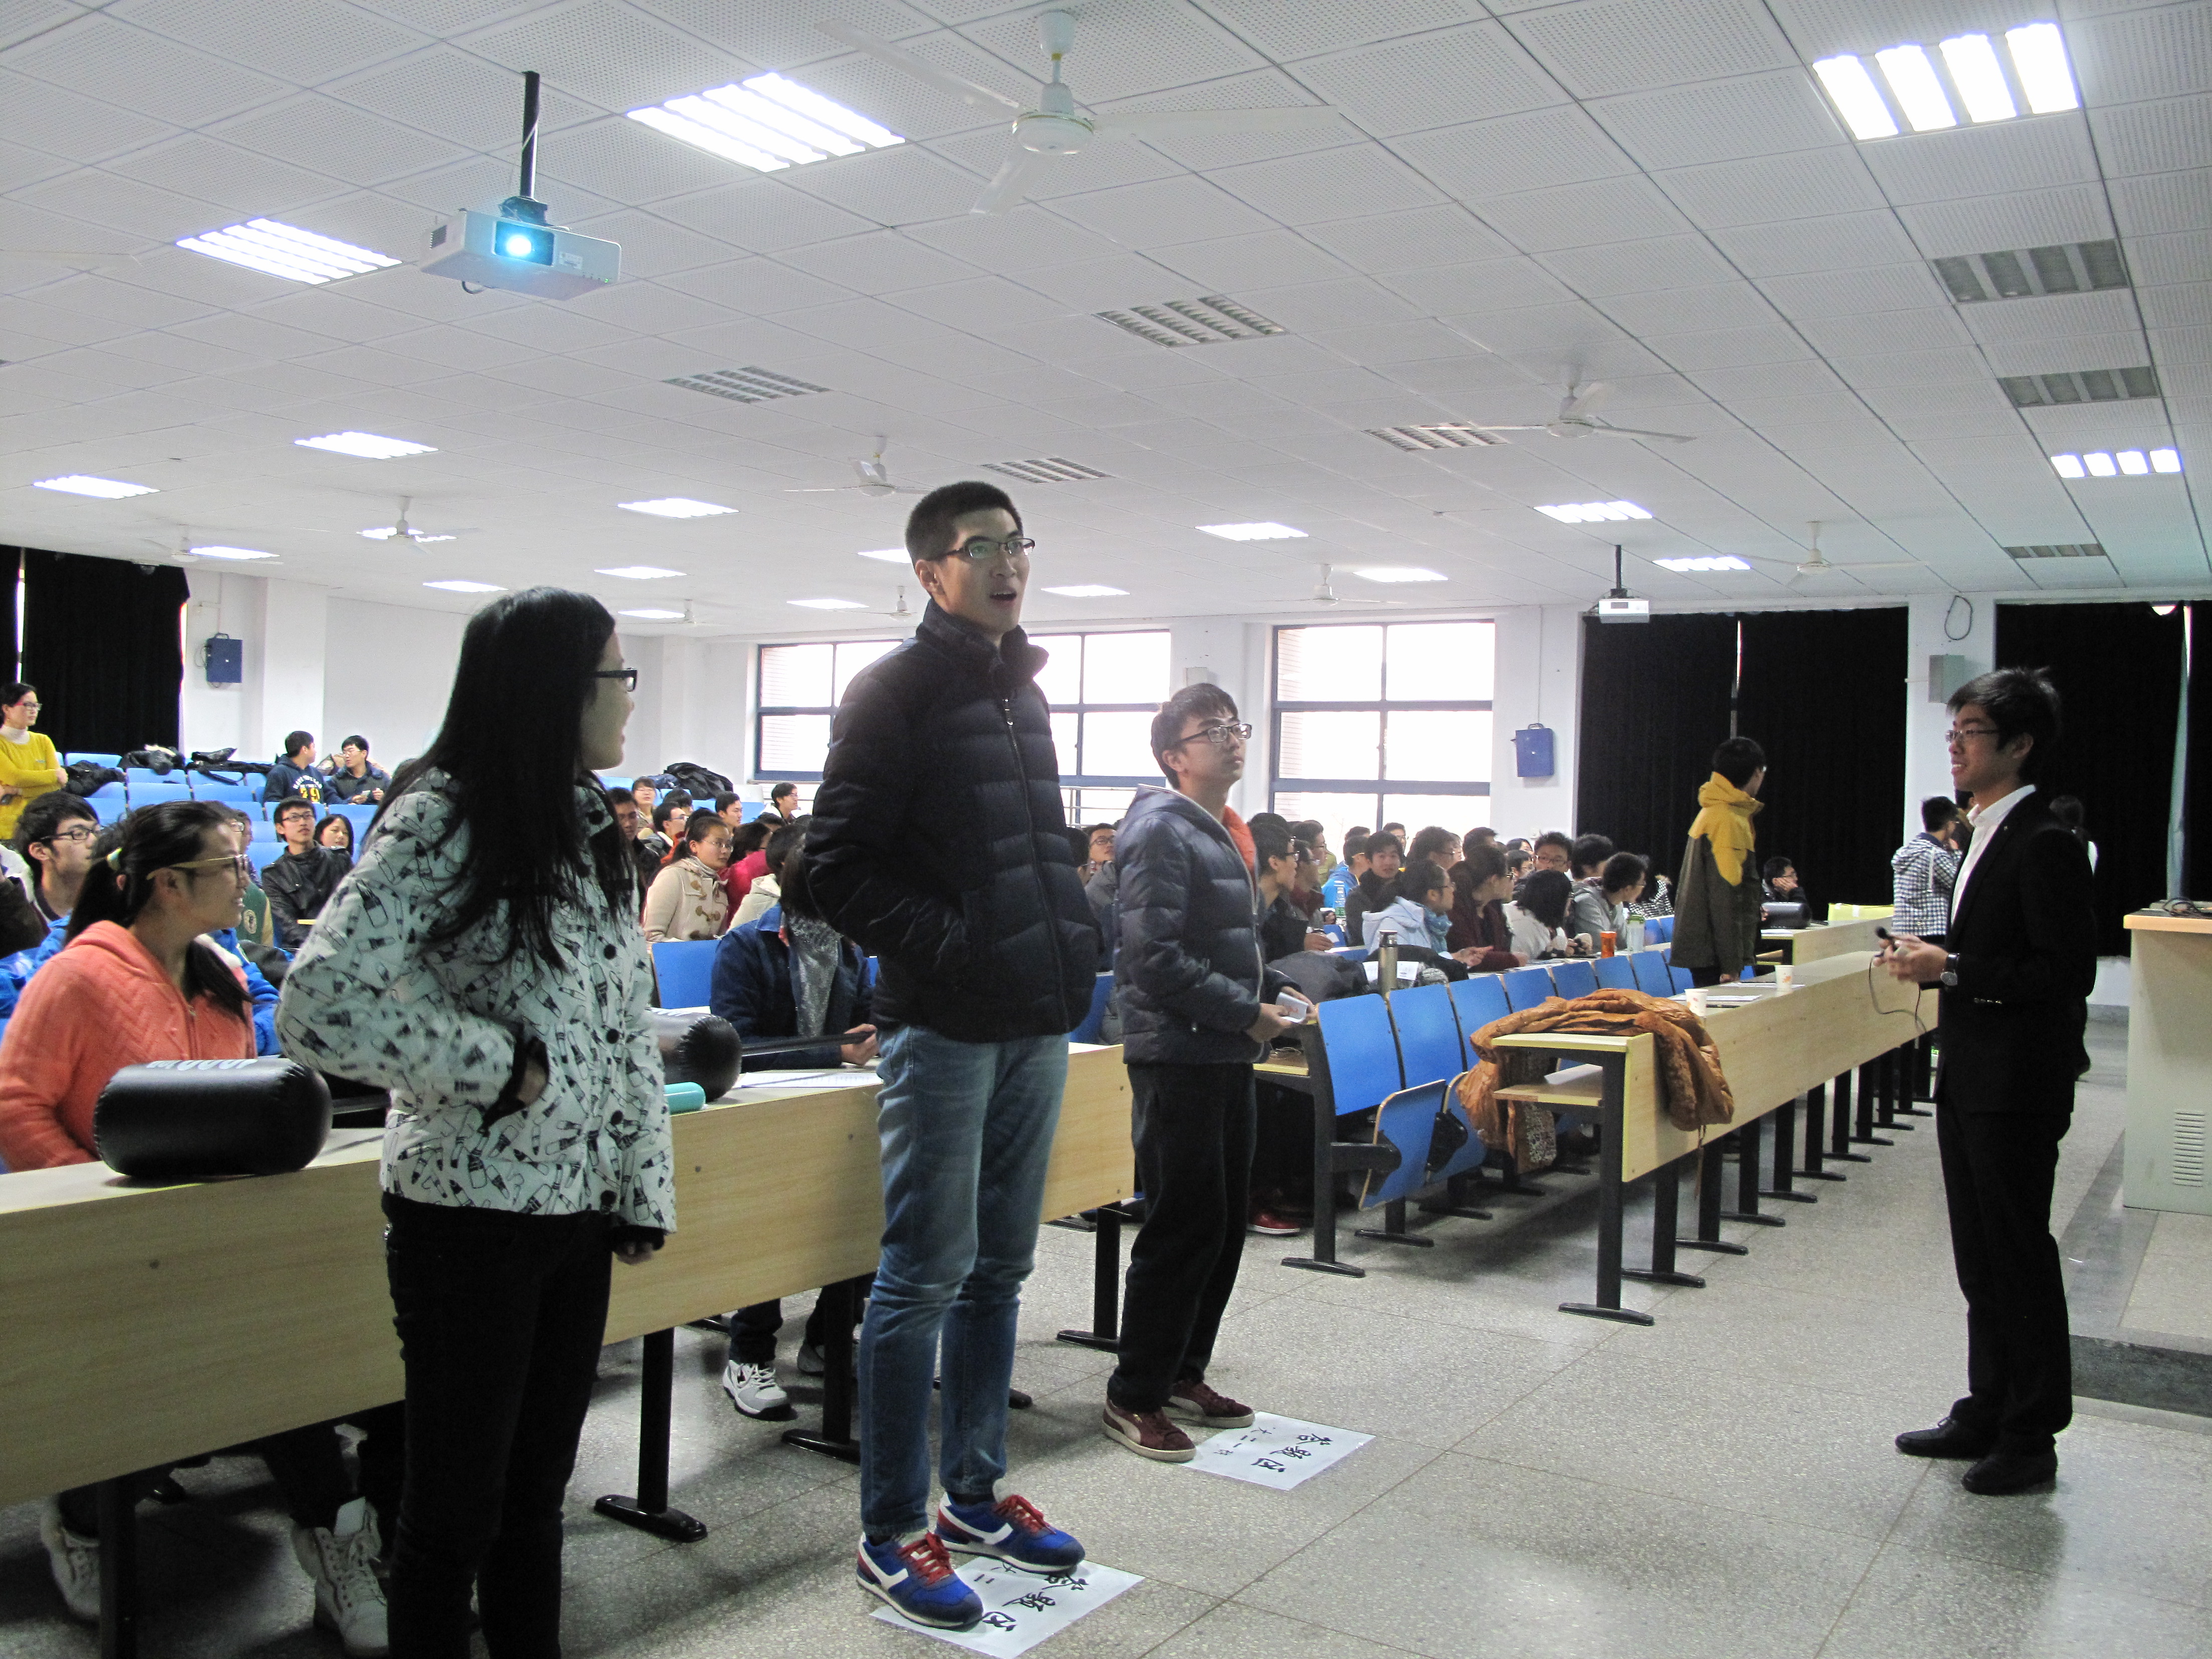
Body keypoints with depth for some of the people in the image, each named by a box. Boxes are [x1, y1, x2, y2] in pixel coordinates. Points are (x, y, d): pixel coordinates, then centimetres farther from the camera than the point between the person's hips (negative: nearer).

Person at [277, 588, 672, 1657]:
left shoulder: (593, 829, 8)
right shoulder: (442, 819, -14)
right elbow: (318, 1006, -22)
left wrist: (644, 1187, 8)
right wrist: (499, 1066, -16)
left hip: (577, 1208, 6)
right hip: (469, 1211, -6)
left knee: (536, 1491, 18)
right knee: (457, 1507, 9)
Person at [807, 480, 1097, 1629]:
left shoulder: (1022, 692, 16)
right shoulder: (896, 692, -7)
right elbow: (838, 868, -13)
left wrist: (1071, 945, 10)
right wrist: (951, 943, -19)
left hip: (1036, 1023, 8)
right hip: (945, 1026, -8)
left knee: (999, 1268, 15)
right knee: (925, 1277, -1)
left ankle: (976, 1493, 29)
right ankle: (892, 1534, 12)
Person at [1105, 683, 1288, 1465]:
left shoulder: (1222, 834, 17)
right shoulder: (1163, 831, -14)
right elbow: (1155, 958, -22)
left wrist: (1268, 997, 9)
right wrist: (1246, 1013, -17)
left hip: (1225, 1057, 10)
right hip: (1177, 1056, -10)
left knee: (1226, 1222, 15)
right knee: (1185, 1227, -4)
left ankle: (1183, 1371, 28)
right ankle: (1134, 1397, 8)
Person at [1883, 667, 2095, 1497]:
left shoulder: (2044, 843, -18)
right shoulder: (1989, 834, 13)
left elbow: (2068, 971, -23)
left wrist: (1953, 970, -22)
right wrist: (1933, 957, 4)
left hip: (2017, 1086, -10)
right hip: (1970, 1077, 10)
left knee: (2019, 1258, 2)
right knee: (1981, 1259, 17)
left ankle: (2031, 1437, 15)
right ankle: (1987, 1413, 30)